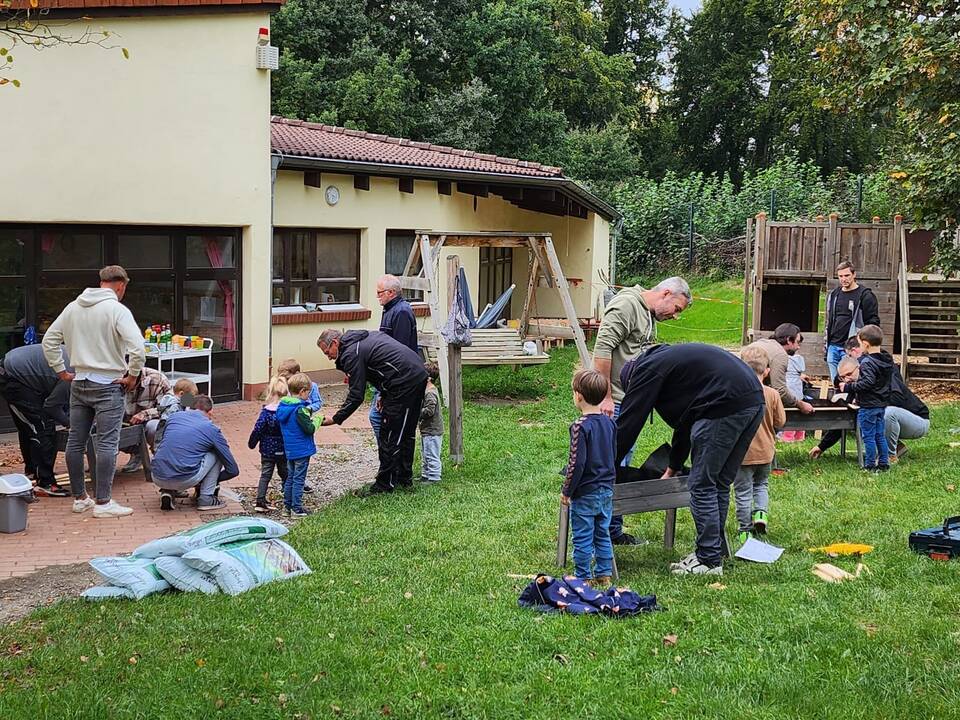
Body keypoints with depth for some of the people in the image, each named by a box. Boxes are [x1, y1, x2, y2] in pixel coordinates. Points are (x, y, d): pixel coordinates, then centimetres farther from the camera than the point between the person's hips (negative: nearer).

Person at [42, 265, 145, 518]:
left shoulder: (73, 307, 8)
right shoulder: (117, 310, -11)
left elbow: (49, 339, 14)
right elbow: (136, 346, -23)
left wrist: (61, 371, 16)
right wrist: (132, 375, -10)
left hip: (78, 384, 7)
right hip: (108, 385, -6)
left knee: (75, 442, 12)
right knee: (107, 444, -4)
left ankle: (79, 498, 21)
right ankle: (103, 502, -4)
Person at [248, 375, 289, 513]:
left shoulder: (266, 411, -12)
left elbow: (257, 429, -10)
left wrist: (251, 443, 5)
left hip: (267, 450, 0)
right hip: (284, 450, 0)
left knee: (265, 475, 7)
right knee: (285, 474, 14)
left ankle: (260, 501, 0)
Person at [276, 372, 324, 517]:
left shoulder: (282, 407, 3)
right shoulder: (300, 409, -22)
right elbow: (309, 429, -21)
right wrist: (317, 419, -4)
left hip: (289, 449, 8)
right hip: (302, 450, -8)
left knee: (290, 478, 17)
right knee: (299, 479, 0)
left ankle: (287, 506, 23)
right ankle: (296, 509, 5)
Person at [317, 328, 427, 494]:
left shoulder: (351, 354, -10)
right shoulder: (364, 337, 19)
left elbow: (356, 395, -12)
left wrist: (335, 419, -5)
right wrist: (385, 395, 19)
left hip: (404, 380, -10)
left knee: (389, 436, -2)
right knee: (407, 432, 19)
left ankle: (384, 484, 4)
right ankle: (404, 478, 28)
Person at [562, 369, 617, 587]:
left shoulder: (581, 426, -20)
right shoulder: (609, 422, 3)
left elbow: (577, 463, -21)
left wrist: (566, 491, -11)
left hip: (585, 493, -7)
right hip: (606, 490, 7)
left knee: (582, 537, 4)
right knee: (602, 534, 16)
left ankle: (582, 576, 11)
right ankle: (604, 575, 22)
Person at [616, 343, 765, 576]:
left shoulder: (647, 368, 6)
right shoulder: (670, 358, 33)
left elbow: (628, 423, 5)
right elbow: (685, 422, 39)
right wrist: (673, 468, 46)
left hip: (726, 406, -9)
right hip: (754, 400, 9)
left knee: (702, 485, 0)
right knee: (720, 484, 17)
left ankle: (709, 561, 4)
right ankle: (712, 552, 23)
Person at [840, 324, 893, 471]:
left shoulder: (867, 362, -20)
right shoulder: (887, 360, 8)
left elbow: (867, 383, -30)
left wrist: (848, 387, -22)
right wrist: (856, 382, 18)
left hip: (868, 405, -9)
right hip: (881, 404, 9)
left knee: (868, 436, 0)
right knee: (880, 435, 16)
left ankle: (870, 465, 5)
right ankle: (884, 463, 20)